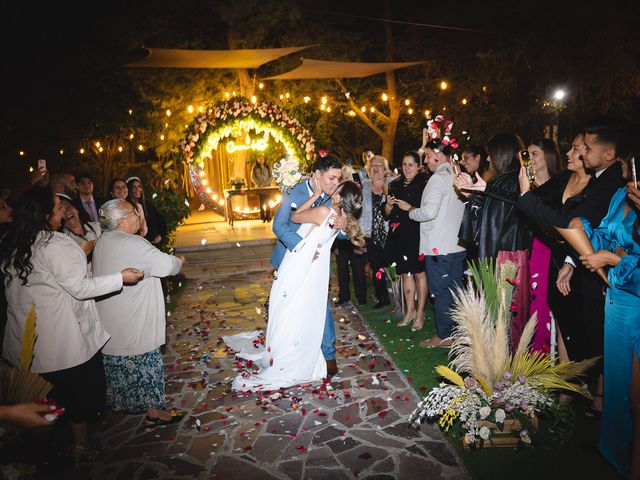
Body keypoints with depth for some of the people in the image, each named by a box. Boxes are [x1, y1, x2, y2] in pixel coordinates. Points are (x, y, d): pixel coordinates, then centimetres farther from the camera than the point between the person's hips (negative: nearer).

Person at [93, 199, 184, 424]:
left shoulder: (102, 242, 4)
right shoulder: (133, 245, -23)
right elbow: (169, 265, -20)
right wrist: (179, 260, 4)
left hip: (110, 320, 9)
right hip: (135, 321, -8)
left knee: (118, 364, 22)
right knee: (146, 364, 5)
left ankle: (120, 402, 38)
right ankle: (154, 410, 16)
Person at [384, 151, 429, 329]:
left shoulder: (424, 185, -5)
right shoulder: (395, 186, 12)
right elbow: (388, 214, 15)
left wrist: (410, 208, -19)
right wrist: (389, 204, -5)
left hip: (418, 235, -5)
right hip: (399, 236, 6)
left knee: (419, 273, 1)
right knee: (405, 274, 11)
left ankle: (420, 313, 12)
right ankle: (410, 310, 23)